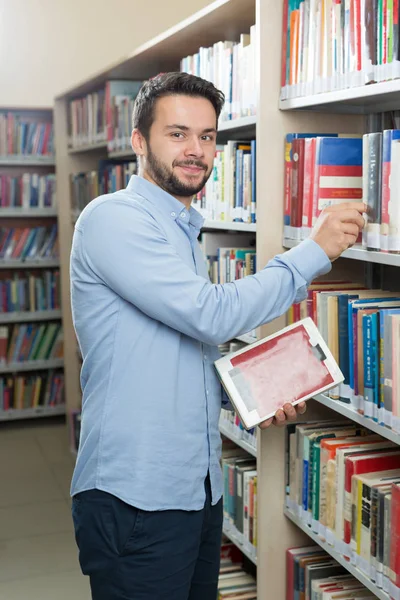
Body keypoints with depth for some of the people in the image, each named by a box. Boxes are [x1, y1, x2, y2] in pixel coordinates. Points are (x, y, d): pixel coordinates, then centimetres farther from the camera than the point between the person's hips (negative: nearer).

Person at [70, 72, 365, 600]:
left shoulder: (184, 233, 16)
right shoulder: (113, 219, -14)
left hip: (199, 490, 9)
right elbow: (211, 315, -23)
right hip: (135, 497, -8)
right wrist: (315, 251, -15)